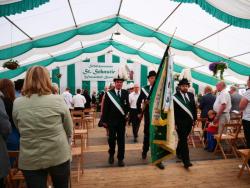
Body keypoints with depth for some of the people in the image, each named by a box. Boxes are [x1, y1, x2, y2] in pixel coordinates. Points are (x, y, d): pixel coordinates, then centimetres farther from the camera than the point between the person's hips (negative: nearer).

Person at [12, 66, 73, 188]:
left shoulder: (17, 104, -7)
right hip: (59, 156, 0)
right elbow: (69, 129, -2)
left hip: (29, 160, 1)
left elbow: (19, 130, 8)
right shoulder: (58, 100, -13)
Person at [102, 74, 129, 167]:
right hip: (111, 120, -1)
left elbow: (127, 105, 10)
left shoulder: (125, 93, 3)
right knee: (112, 138, 10)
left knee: (121, 139, 6)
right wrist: (104, 120, -4)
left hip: (122, 120, 1)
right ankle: (111, 154, 35)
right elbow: (105, 108, -3)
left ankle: (120, 158, 20)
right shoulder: (108, 93, -3)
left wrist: (126, 113, -9)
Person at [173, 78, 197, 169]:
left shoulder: (191, 95, 8)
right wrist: (174, 123, -11)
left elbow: (194, 108, 13)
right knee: (183, 140, -4)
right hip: (180, 122, -5)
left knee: (183, 139, 18)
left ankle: (178, 152, 41)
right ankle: (186, 161, -1)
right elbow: (173, 111, -8)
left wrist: (194, 119, 8)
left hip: (189, 121, 5)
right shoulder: (175, 97, -7)